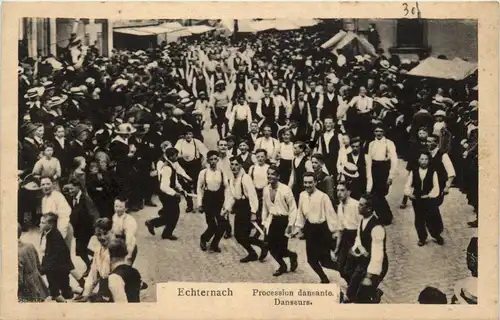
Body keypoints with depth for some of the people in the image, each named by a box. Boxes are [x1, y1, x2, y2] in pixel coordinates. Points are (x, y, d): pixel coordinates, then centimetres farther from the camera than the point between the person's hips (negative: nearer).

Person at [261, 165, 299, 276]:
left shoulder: (285, 189, -17)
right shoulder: (266, 190, -1)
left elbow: (293, 208, -13)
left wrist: (290, 224, -14)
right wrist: (264, 222, 11)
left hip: (284, 220, -5)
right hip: (273, 220, 5)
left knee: (281, 248, -6)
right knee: (271, 246, 4)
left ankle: (292, 256, 30)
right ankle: (282, 266, 30)